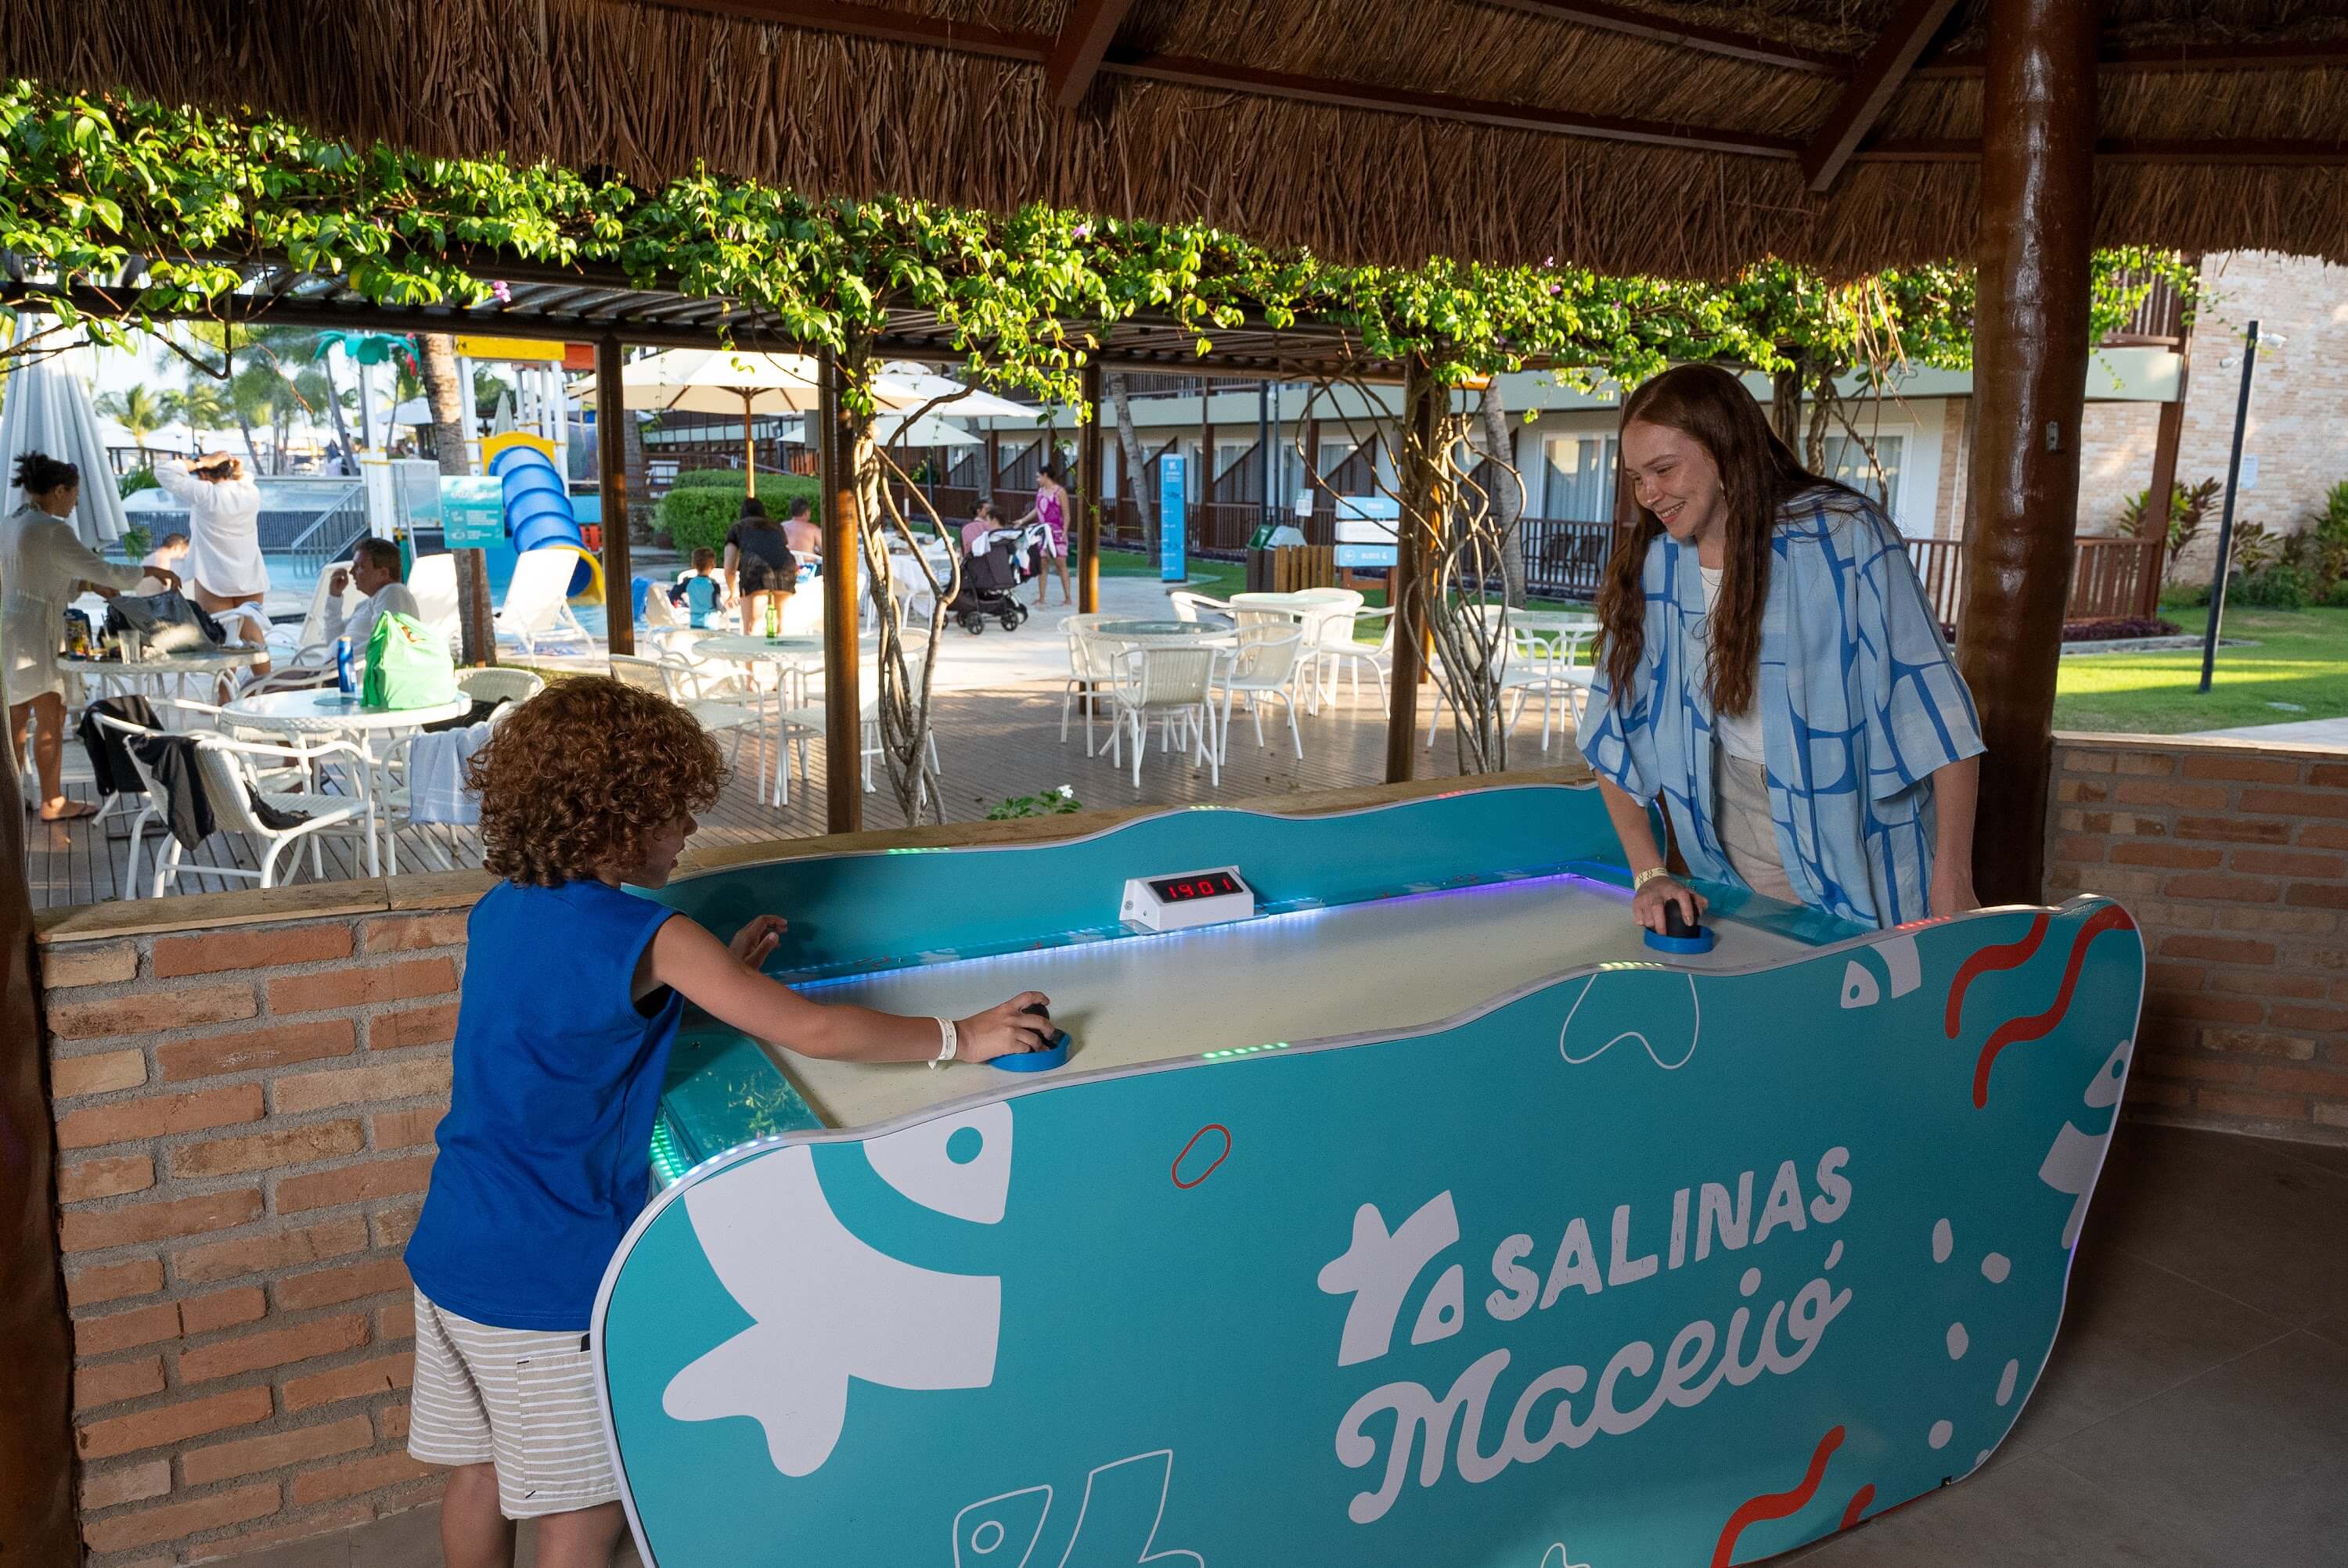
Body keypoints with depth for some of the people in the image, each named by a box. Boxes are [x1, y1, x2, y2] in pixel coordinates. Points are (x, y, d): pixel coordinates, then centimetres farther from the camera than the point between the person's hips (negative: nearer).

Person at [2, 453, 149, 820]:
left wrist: (88, 585, 14)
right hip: (34, 634, -9)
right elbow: (103, 570, -15)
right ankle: (52, 803, 9)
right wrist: (150, 572, -3)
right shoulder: (53, 530, -17)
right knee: (51, 718, 1)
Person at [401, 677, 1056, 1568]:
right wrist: (961, 1038, -10)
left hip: (450, 1254, 8)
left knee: (482, 1477, 22)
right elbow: (814, 1033, -19)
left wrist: (717, 972, 15)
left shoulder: (499, 911, 4)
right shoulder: (651, 938, -20)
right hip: (550, 1282, -8)